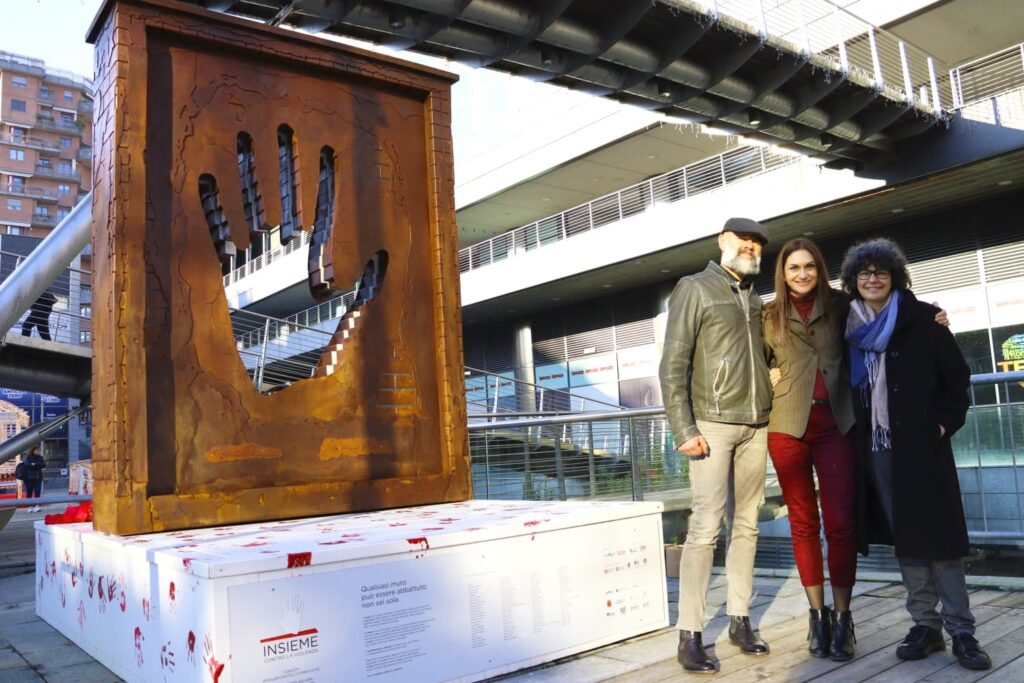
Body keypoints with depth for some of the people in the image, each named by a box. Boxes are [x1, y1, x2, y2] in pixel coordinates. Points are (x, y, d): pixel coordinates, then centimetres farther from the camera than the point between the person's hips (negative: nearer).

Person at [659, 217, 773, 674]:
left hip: (756, 427, 6)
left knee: (746, 525, 8)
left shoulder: (755, 300, 18)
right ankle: (689, 634, -1)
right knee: (706, 525, -8)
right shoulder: (694, 289, -1)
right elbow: (673, 365, -8)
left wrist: (771, 413, 6)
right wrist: (684, 430, -15)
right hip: (714, 425, -6)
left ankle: (739, 620, 18)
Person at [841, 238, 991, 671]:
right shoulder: (850, 326, 9)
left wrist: (945, 423, -8)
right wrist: (857, 432, 5)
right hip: (874, 448, 3)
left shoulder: (923, 318, 0)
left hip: (921, 444, -3)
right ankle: (925, 625, 15)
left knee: (937, 534, -1)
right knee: (903, 538, 7)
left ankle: (961, 631, 7)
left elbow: (956, 375, 1)